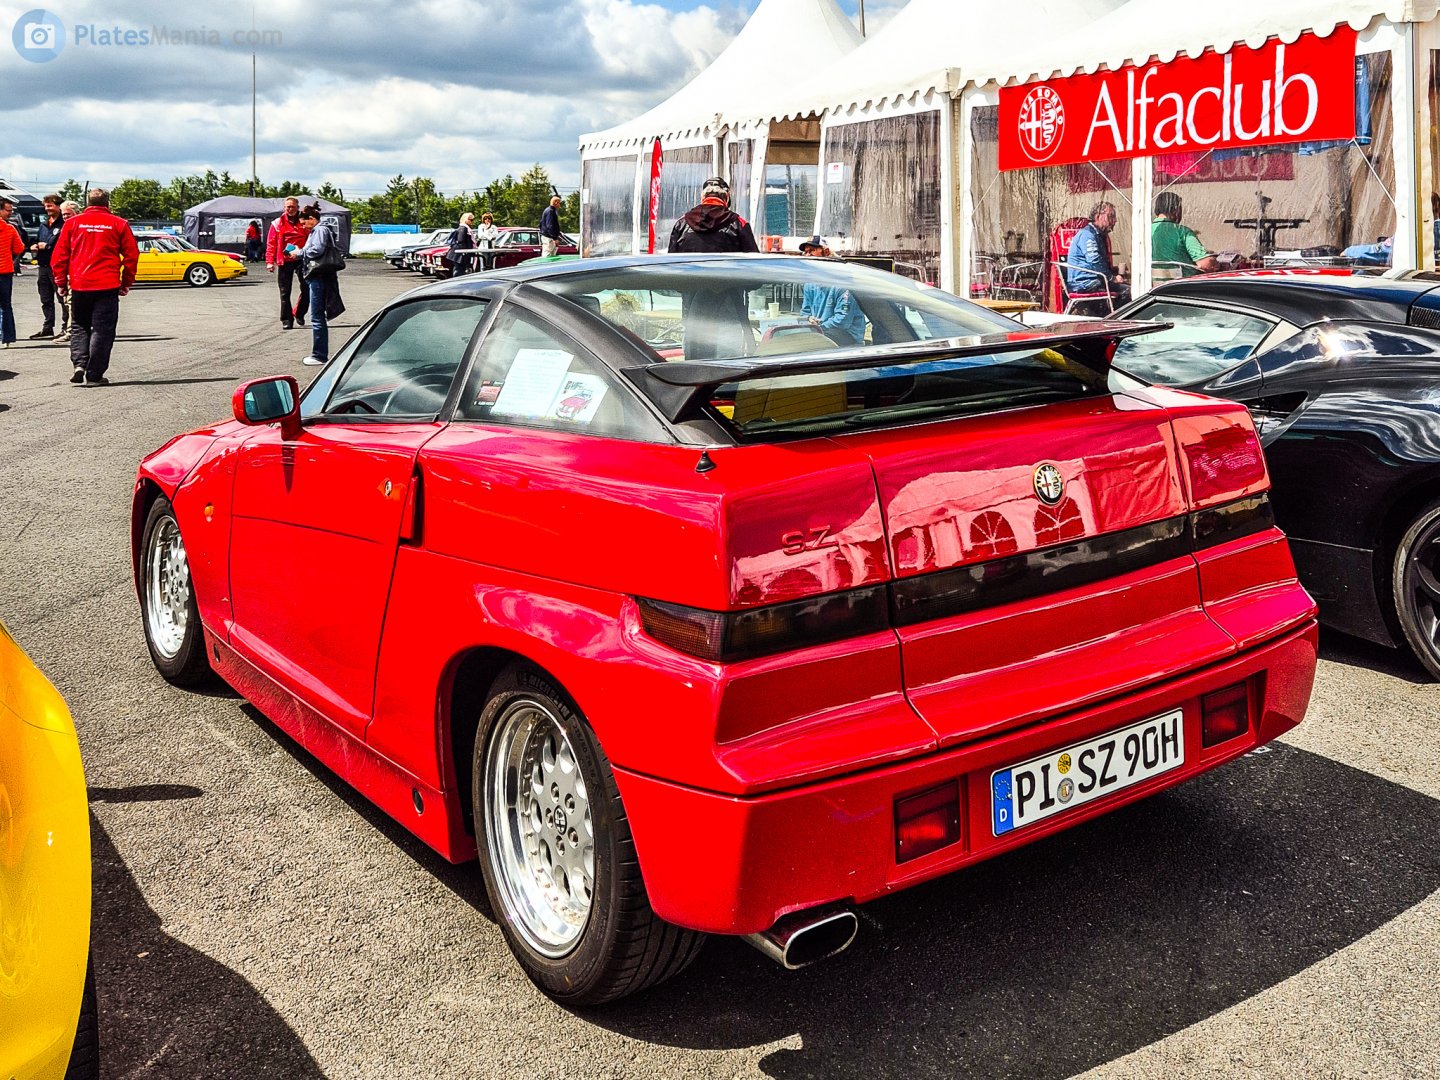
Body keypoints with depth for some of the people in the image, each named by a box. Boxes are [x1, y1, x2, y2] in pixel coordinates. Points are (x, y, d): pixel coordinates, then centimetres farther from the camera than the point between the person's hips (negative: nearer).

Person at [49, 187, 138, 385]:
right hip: (107, 286, -2)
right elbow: (131, 255, 2)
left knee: (79, 326, 18)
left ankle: (79, 364, 0)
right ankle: (94, 375, 2)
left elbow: (59, 255, 5)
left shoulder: (73, 223, 5)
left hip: (79, 285, 2)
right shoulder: (119, 224, 1)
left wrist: (61, 282, 14)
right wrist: (126, 283, 10)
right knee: (102, 330, 4)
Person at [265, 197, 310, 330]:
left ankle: (299, 314, 19)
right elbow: (271, 244, 3)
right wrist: (270, 262, -5)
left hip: (301, 260, 1)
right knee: (285, 292, 2)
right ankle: (286, 319, 10)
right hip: (285, 261, 0)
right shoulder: (278, 224, 5)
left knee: (307, 289, -2)